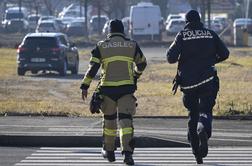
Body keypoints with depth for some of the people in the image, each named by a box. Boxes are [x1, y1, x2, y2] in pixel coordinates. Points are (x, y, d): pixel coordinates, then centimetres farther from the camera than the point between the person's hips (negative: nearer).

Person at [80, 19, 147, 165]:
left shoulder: (101, 46, 4)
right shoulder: (132, 45, 8)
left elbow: (92, 68, -2)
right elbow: (142, 64, 21)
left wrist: (85, 86, 2)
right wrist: (136, 76, 40)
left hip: (107, 89, 0)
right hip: (127, 88, 0)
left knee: (109, 119, 16)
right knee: (126, 119, -4)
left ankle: (109, 151, 26)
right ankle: (127, 152, -18)